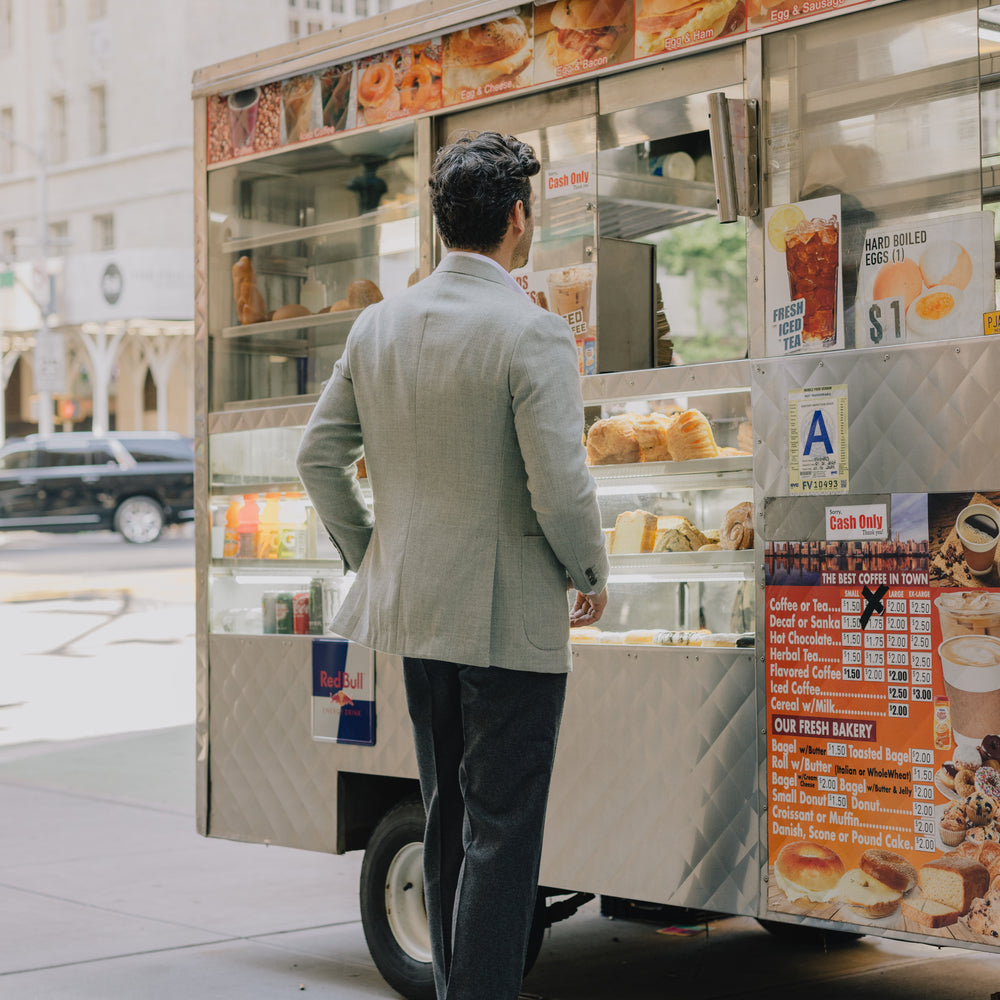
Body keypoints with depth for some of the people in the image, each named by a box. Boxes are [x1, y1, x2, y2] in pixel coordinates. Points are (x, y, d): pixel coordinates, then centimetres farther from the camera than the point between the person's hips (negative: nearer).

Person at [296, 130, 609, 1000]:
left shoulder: (378, 325, 4)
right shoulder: (532, 333, -16)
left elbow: (319, 456, 10)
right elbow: (561, 489, -20)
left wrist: (371, 558, 19)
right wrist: (590, 575, -3)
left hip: (414, 609, 7)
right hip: (510, 623, -7)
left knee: (446, 819, 19)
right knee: (501, 831, 1)